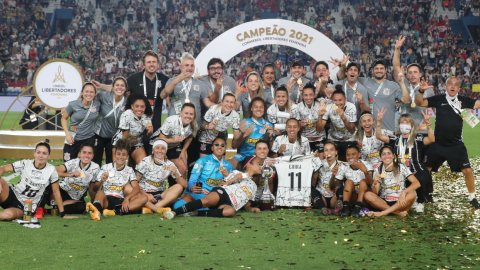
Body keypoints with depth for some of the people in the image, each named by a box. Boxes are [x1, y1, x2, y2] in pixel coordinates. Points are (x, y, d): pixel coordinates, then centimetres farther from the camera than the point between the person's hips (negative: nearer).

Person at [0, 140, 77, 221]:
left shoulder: (51, 170, -6)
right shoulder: (25, 164, -4)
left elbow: (56, 192, 0)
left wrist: (63, 214, -1)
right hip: (13, 194, 1)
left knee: (9, 215, -35)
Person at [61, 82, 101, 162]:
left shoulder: (98, 104, -7)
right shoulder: (73, 105, -9)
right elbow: (64, 118, 2)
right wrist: (67, 134, -8)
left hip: (89, 139, 1)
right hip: (73, 139, -1)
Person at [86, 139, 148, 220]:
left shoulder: (129, 170, 15)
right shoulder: (105, 168, 12)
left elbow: (136, 188, -1)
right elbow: (95, 188, 8)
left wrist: (127, 198, -20)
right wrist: (101, 181, -15)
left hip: (121, 201, 2)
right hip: (106, 200, -2)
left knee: (143, 198, -22)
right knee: (100, 193, -35)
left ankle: (117, 212, -42)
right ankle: (96, 211, -69)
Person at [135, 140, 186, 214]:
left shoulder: (169, 165, 2)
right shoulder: (145, 162, -4)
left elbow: (184, 185, -2)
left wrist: (175, 174, -20)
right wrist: (146, 195, -22)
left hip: (159, 197, 3)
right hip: (143, 194, -3)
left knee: (179, 187, -20)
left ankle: (151, 209, -34)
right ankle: (161, 210, -39)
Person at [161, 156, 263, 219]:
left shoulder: (253, 186, 36)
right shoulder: (236, 173, 25)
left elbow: (244, 201, 36)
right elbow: (220, 185, 14)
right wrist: (233, 179, 3)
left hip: (230, 204, 1)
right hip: (222, 192, -1)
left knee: (230, 211, -40)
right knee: (206, 201, -38)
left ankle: (197, 213, -42)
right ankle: (175, 212, -49)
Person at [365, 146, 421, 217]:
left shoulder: (401, 168, -2)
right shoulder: (378, 171, 2)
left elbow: (417, 183, -12)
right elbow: (375, 193, -4)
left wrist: (403, 192, -28)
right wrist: (375, 182, -25)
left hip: (399, 202, -1)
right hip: (383, 203, 1)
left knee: (412, 194, -30)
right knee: (368, 195, -26)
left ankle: (383, 213, -31)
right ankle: (398, 213, -31)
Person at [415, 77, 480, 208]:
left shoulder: (464, 100, 0)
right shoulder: (438, 99, -1)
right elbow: (419, 103, -6)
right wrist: (421, 91, -23)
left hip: (456, 145, 0)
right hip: (437, 144, 0)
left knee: (468, 171, -4)